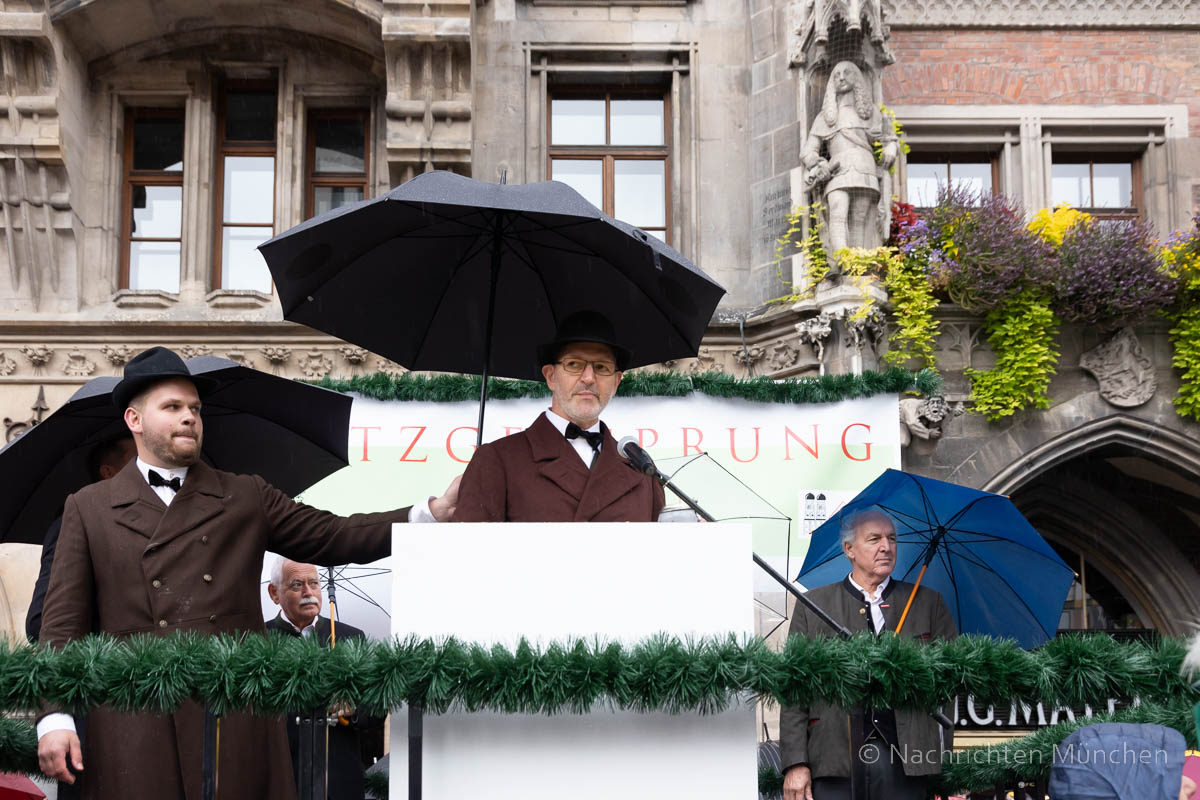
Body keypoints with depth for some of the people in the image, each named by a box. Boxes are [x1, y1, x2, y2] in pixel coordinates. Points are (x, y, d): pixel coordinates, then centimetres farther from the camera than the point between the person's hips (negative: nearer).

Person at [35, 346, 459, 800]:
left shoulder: (247, 499, 15)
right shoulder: (89, 509, 12)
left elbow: (335, 537, 8)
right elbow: (62, 624, 7)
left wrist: (435, 512, -4)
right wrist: (54, 718, -5)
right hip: (135, 729, -1)